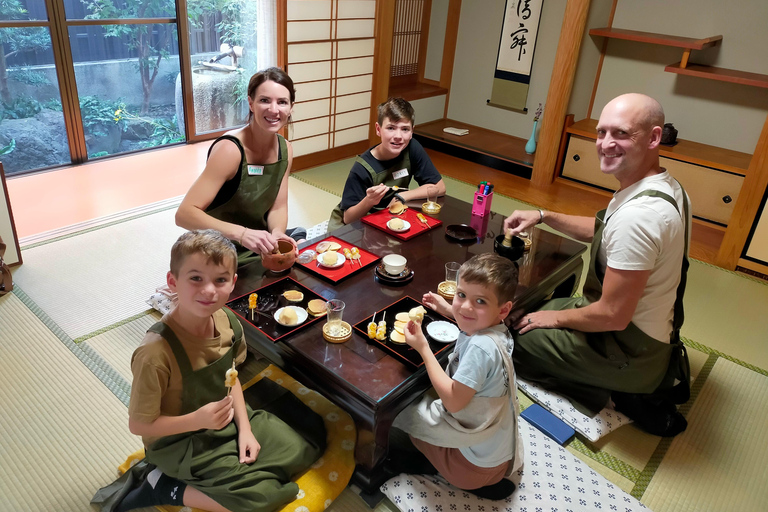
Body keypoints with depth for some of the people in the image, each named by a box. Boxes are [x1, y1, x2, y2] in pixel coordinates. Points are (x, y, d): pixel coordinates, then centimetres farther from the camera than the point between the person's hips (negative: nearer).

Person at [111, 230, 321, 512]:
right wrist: (197, 420, -30)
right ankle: (164, 488, 1)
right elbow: (139, 424, -19)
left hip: (225, 420, 7)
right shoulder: (155, 353, -33)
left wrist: (245, 429, -6)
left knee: (300, 453, 7)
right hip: (179, 440, -7)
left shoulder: (227, 321, -14)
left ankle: (205, 476, 12)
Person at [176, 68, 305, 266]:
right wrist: (241, 233, -42)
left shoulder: (284, 149, -2)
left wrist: (277, 233, -19)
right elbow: (185, 214, -29)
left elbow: (278, 207, 3)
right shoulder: (230, 149, -23)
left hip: (259, 250, 7)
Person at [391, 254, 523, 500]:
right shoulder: (494, 328, -7)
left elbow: (453, 401, -30)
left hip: (479, 457, -9)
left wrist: (422, 348, -28)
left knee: (404, 410, 3)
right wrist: (448, 310, 12)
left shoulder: (481, 348, -35)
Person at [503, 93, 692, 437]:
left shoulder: (637, 214, -34)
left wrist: (557, 318, -11)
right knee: (544, 307, 25)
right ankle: (646, 383, 18)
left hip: (629, 350, -9)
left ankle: (627, 396, 4)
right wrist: (543, 217, 4)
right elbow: (601, 231, 15)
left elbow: (613, 315, -29)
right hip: (656, 332, 9)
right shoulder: (664, 186, -2)